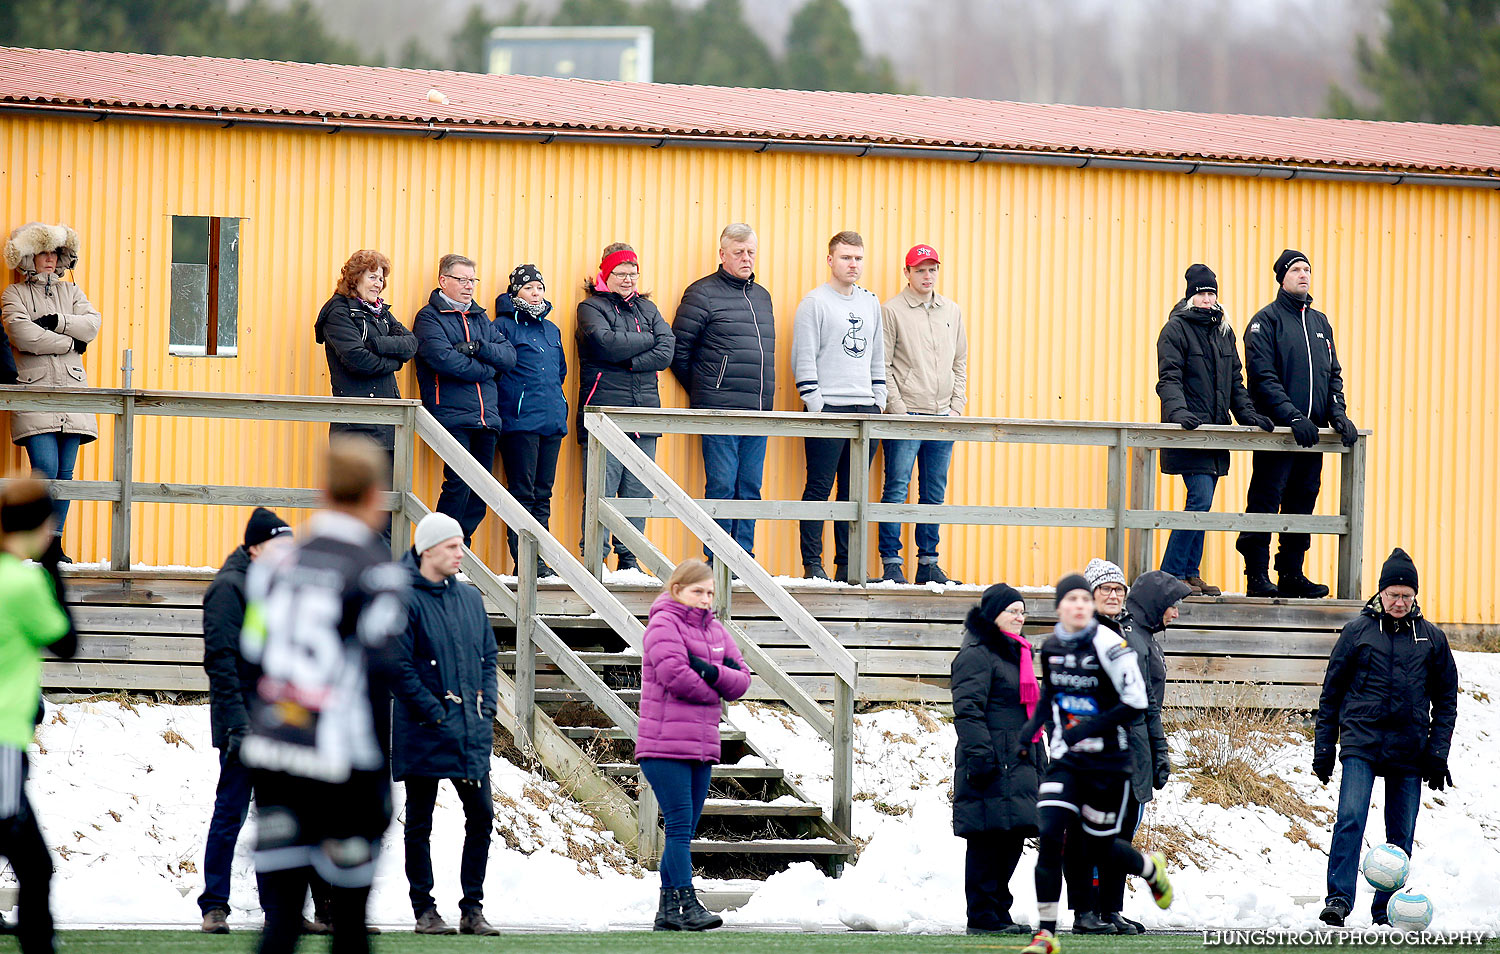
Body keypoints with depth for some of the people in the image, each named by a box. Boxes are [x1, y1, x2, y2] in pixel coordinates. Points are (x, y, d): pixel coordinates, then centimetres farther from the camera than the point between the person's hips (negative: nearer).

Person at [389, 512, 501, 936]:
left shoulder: (470, 598, 12)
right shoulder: (404, 599, -9)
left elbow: (487, 657, 18)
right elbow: (399, 669, -13)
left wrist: (487, 705, 5)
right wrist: (435, 713, -15)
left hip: (472, 728, 6)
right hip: (424, 733, -6)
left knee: (480, 814, 2)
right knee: (419, 822, 3)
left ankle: (472, 909, 9)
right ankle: (424, 910, 9)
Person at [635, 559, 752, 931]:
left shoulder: (715, 631, 18)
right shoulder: (664, 624, -4)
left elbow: (742, 679, 10)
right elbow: (675, 676, -18)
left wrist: (712, 672, -10)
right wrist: (716, 690, -3)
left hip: (701, 745, 8)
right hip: (664, 744, -8)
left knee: (684, 830, 7)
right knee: (679, 824, -12)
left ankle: (668, 909, 10)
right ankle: (687, 904, -15)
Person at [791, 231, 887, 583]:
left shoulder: (870, 303, 16)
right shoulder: (815, 303, -3)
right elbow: (804, 359, -6)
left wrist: (879, 401, 13)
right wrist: (815, 404, -13)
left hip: (865, 409, 6)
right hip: (828, 408, -6)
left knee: (855, 490, 6)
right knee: (820, 487, -5)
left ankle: (848, 565, 9)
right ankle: (812, 564, -3)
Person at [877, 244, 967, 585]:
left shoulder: (952, 312, 14)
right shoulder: (892, 311, -1)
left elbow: (960, 363, 18)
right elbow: (882, 366, -4)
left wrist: (957, 406, 7)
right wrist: (898, 409, -11)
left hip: (943, 417, 5)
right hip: (906, 414, -5)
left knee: (935, 492, 7)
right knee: (896, 489, -7)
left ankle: (928, 564, 11)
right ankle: (891, 564, -6)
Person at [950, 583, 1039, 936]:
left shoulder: (1014, 653, 23)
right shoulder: (977, 655, -7)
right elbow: (968, 709, -16)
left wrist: (1038, 758, 27)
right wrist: (980, 754, -24)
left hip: (1019, 764, 10)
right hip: (993, 763, -10)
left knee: (1012, 838, 9)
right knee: (988, 838, -10)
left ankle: (999, 912, 15)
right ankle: (983, 916, -9)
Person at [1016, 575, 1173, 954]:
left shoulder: (1107, 644, -16)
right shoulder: (1051, 646, 3)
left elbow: (1135, 702, -18)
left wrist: (1088, 729, -23)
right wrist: (1035, 723, 6)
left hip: (1108, 762, -4)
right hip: (1066, 759, 4)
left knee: (1098, 848, 7)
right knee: (1049, 837, -12)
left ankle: (1151, 868, 42)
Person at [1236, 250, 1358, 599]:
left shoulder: (1320, 322, 17)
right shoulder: (1266, 321, -3)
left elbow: (1333, 373, 19)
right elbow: (1263, 376, -11)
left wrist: (1337, 412, 2)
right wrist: (1292, 416, -20)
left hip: (1311, 431, 6)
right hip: (1275, 427, -6)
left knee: (1302, 501, 7)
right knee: (1266, 500, -7)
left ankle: (1292, 574, 13)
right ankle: (1257, 576, -5)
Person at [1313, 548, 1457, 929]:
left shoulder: (1431, 638, 8)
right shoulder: (1357, 631, 4)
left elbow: (1446, 698, 14)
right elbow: (1332, 690, 9)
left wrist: (1437, 752, 5)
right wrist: (1323, 748, 6)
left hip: (1409, 752, 2)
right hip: (1360, 743, -2)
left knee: (1401, 836, 5)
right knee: (1350, 819, -19)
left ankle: (1387, 910, 14)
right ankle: (1339, 898, -21)